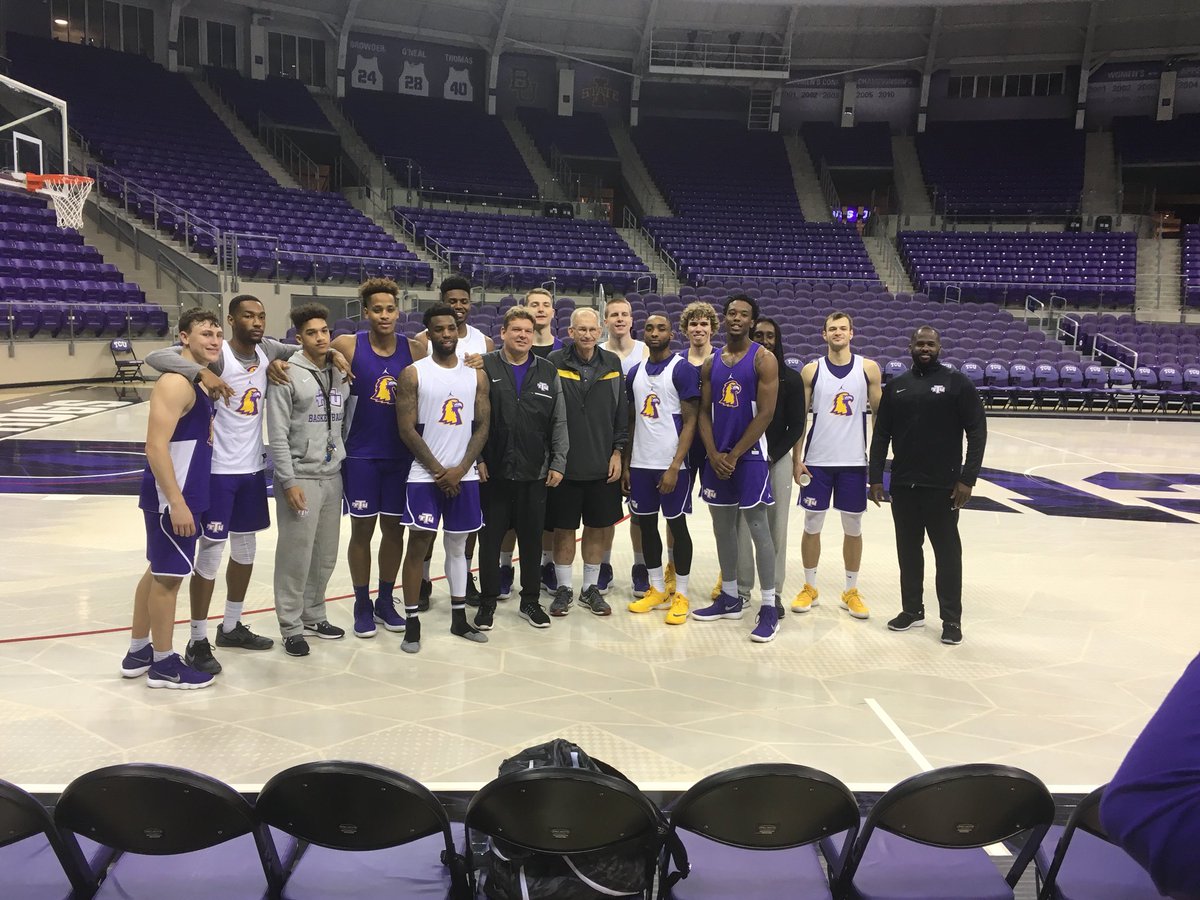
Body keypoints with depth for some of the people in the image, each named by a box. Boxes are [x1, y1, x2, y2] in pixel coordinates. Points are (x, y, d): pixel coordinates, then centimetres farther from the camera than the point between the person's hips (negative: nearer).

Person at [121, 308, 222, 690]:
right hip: (171, 497, -10)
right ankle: (163, 664, 13)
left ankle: (138, 652, 31)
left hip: (186, 493, 10)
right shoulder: (176, 383, -19)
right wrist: (176, 503, -26)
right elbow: (156, 446, -25)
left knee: (158, 571, 18)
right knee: (169, 576, 1)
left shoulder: (199, 380, 12)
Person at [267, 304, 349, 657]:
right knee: (296, 555, -1)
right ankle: (291, 627, 11)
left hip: (333, 476, 6)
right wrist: (288, 481, -14)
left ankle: (314, 615, 28)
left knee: (326, 554, 13)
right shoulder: (287, 375, -8)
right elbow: (277, 435, -11)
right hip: (300, 477, -6)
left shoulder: (341, 374, 9)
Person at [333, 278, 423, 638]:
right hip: (360, 455, -2)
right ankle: (362, 604, 20)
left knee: (394, 527, 11)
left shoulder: (415, 350, 0)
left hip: (401, 455, 2)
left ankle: (386, 600, 27)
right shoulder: (347, 346, -6)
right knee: (362, 529, 6)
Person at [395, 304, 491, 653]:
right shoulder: (413, 374, -3)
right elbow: (407, 430, -8)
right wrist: (439, 471, -11)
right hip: (425, 476, -3)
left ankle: (459, 618, 22)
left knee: (458, 546, 12)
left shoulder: (476, 375, 7)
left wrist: (459, 470, -8)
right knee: (418, 545, -1)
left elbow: (482, 426, 4)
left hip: (464, 476, 3)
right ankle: (412, 622, 7)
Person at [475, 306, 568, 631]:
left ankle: (530, 601, 23)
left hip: (536, 473, 2)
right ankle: (488, 601, 20)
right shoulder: (485, 367, -1)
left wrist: (558, 463, 3)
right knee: (490, 538, 6)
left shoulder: (547, 372, 8)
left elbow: (559, 422, 8)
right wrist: (476, 458, -7)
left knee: (532, 538, 9)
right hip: (494, 472, -2)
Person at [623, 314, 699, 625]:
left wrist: (674, 467, -17)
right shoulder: (635, 372, 11)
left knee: (676, 524, 3)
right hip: (640, 463, 6)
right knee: (646, 524, 11)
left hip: (672, 464, -6)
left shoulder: (683, 369, -8)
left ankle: (681, 595, 13)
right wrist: (626, 464, 10)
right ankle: (658, 590, 24)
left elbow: (690, 422, -11)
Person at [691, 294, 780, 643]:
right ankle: (729, 598, 25)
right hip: (716, 457, 6)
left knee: (758, 528, -4)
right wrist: (714, 454, -6)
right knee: (722, 527, 13)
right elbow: (704, 412, 8)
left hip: (749, 455, -6)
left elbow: (765, 414, -13)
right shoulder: (711, 362, 10)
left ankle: (768, 607, 2)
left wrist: (734, 455, -14)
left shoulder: (763, 359, -7)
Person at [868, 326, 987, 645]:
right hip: (902, 485, 4)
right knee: (908, 549, 12)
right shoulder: (896, 386, 8)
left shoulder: (957, 383, -3)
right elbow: (881, 435, 10)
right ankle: (912, 610, 25)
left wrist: (968, 478, -11)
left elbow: (977, 432, -5)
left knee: (947, 552, 3)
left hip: (942, 486, -4)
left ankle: (952, 619, 12)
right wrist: (876, 477, 4)